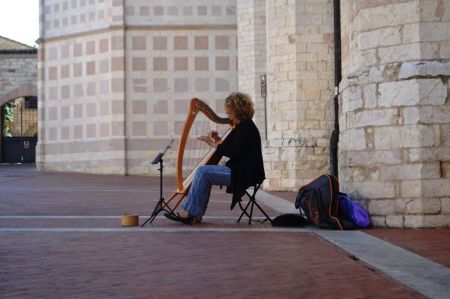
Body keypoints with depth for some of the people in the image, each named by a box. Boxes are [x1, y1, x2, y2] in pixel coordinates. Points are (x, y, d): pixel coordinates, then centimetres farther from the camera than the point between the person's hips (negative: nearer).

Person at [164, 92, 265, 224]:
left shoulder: (245, 126, -13)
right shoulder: (242, 125, 17)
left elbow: (233, 153, -20)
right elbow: (234, 149, 22)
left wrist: (213, 143, -12)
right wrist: (218, 140, 8)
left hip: (244, 174, -10)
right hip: (240, 170, 10)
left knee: (203, 172, -16)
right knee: (204, 173, 4)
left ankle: (188, 213, -11)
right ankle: (195, 215, 0)